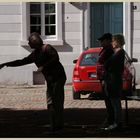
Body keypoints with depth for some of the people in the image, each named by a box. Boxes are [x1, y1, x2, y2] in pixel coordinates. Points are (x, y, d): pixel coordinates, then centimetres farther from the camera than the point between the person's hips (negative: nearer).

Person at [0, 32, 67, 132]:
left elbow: (55, 58, -23)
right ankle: (55, 126, 6)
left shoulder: (47, 48, -8)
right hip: (50, 80, 9)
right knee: (50, 104, 4)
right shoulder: (34, 54, 16)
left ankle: (59, 124, -12)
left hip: (58, 77, -9)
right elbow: (22, 62, 23)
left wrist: (43, 66, -24)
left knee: (57, 102, -12)